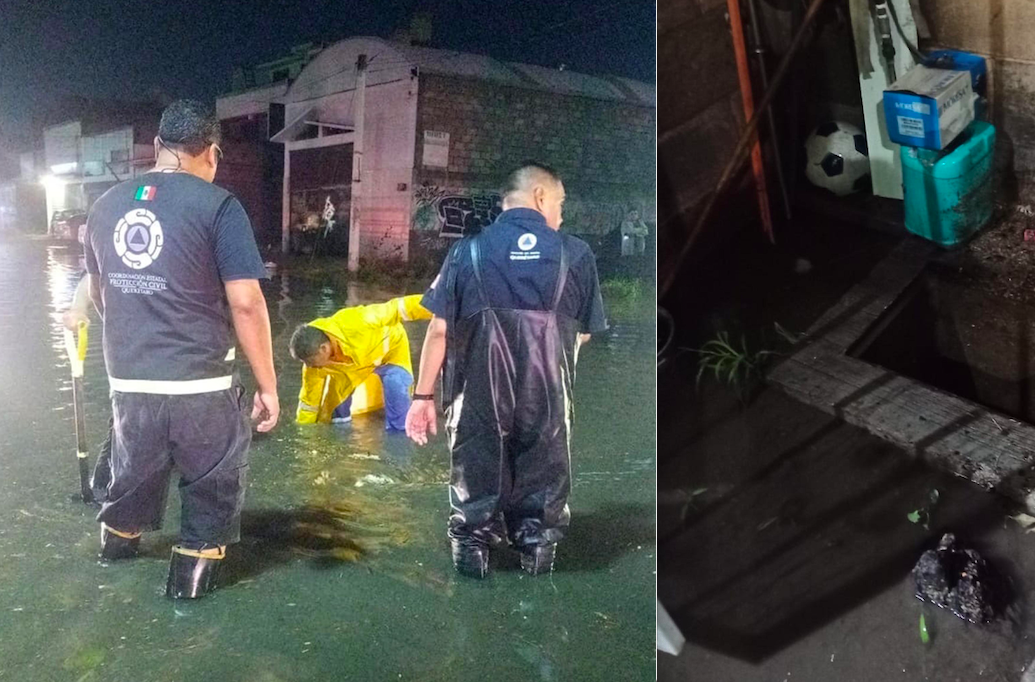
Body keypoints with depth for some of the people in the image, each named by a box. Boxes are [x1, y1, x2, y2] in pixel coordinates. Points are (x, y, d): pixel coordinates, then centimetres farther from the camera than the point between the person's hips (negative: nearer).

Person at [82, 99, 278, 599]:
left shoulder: (106, 205, 6)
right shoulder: (216, 205, -12)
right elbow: (245, 303, -15)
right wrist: (268, 385, -7)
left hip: (127, 379, 6)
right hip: (200, 383, -6)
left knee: (135, 468, 29)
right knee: (214, 480, 17)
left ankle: (118, 537, 50)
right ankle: (192, 568, 25)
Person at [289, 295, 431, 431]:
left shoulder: (356, 324, -44)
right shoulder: (314, 358, -26)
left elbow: (398, 308, -38)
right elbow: (310, 398, -11)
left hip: (389, 344, -4)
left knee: (395, 384, -27)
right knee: (335, 395, -1)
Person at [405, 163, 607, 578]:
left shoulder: (468, 251, 2)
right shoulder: (576, 254, 3)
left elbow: (439, 329, -3)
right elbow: (583, 334, 6)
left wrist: (423, 395, 3)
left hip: (479, 389, 0)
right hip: (548, 391, 0)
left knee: (477, 468, 15)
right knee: (542, 473, 15)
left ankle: (472, 544, 20)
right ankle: (538, 545, 23)